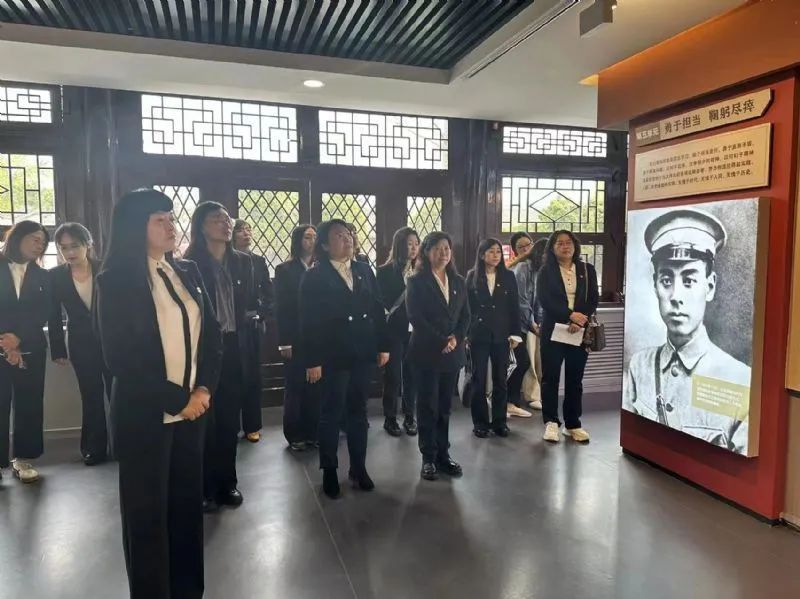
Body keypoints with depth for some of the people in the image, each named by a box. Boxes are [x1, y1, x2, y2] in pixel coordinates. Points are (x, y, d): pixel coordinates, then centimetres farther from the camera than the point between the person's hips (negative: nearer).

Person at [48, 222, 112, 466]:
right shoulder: (55, 276, -3)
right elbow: (54, 317, 3)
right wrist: (58, 350, 2)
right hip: (81, 346, 1)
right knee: (91, 398, 8)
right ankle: (95, 448, 19)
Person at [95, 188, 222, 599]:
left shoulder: (188, 272, 7)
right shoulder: (114, 280, -8)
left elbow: (211, 334, 8)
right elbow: (120, 358, -13)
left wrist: (203, 390, -5)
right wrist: (177, 399, -12)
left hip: (193, 407, 5)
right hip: (144, 413, -5)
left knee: (188, 502, 13)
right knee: (147, 510, 8)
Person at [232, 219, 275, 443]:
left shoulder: (259, 261, 10)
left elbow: (268, 291, 5)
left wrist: (266, 314, -7)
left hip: (253, 324, 3)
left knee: (253, 374, 7)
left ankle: (252, 425, 17)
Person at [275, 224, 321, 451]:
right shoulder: (285, 270, -1)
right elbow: (281, 308, -6)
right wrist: (284, 343, -11)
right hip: (296, 339, -3)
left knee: (315, 387, 7)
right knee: (294, 387, 5)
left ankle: (313, 432, 19)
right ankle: (295, 435, 15)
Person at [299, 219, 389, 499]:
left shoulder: (364, 270, 8)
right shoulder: (314, 276, -6)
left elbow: (378, 309, 8)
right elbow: (309, 322, -11)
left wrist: (383, 345, 4)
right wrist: (312, 361, -16)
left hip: (362, 353, 4)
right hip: (333, 356, -4)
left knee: (358, 411, 13)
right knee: (331, 413, 7)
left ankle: (358, 467, 26)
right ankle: (329, 471, 22)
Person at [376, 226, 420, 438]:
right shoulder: (385, 271, -4)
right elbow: (384, 302, -6)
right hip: (394, 330, -2)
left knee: (411, 374, 8)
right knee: (392, 375, 4)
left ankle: (410, 416, 21)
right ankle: (390, 418, 17)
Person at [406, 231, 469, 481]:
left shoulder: (458, 282, 11)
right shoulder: (416, 281, -4)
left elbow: (466, 315, 9)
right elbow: (415, 317, -12)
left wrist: (455, 338, -9)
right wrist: (440, 342, -15)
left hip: (453, 352, 5)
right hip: (427, 352, -4)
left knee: (445, 406, 11)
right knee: (428, 406, 2)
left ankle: (443, 455, 20)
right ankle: (429, 458, 11)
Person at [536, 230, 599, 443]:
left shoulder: (587, 270, 9)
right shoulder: (545, 271, 2)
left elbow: (593, 300, 2)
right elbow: (544, 300, -10)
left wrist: (580, 320, -14)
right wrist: (570, 316, -19)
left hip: (580, 331, 2)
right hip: (553, 330, -2)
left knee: (575, 379, 7)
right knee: (550, 377, 1)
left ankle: (573, 424, 16)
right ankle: (551, 422, 10)